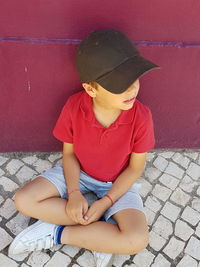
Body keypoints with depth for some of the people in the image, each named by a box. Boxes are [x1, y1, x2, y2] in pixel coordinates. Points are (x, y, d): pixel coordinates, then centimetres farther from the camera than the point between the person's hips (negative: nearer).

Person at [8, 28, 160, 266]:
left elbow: (135, 168, -13)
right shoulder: (74, 107, -23)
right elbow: (69, 153, -8)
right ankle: (103, 232, -11)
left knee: (137, 241, -25)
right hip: (78, 173, 2)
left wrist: (105, 202, -19)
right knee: (24, 200, -17)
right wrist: (74, 193, -20)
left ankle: (56, 233, -9)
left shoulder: (141, 117, -26)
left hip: (118, 182, -1)